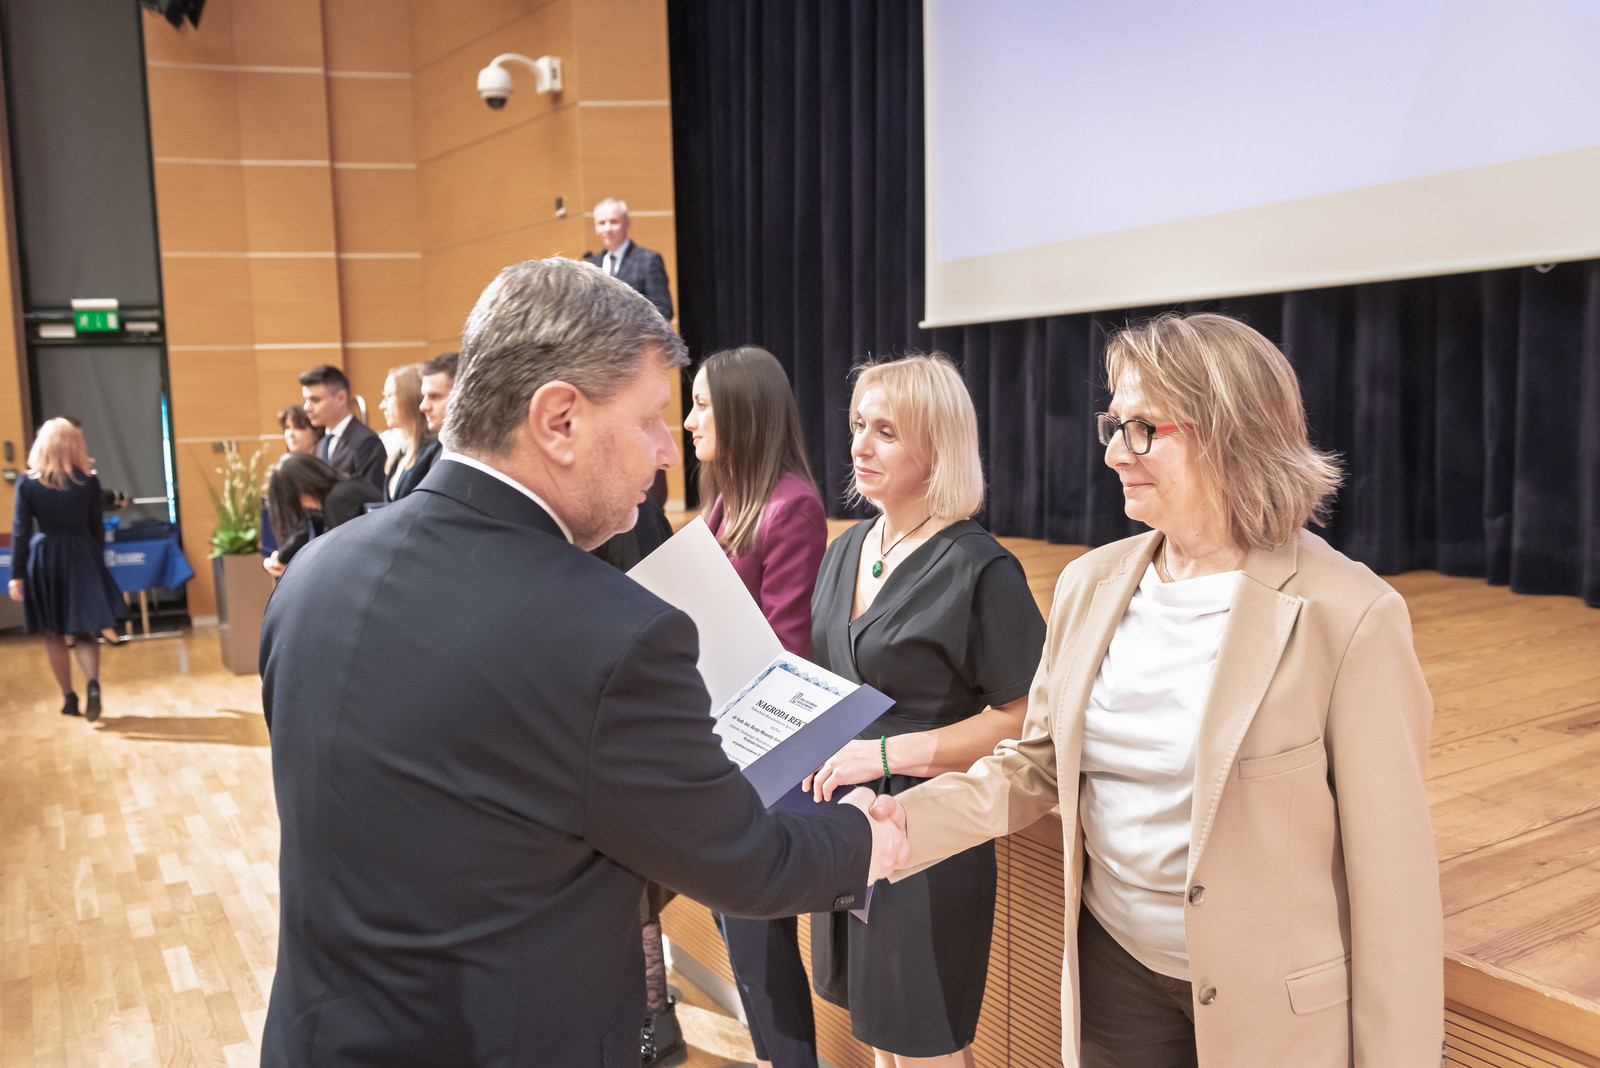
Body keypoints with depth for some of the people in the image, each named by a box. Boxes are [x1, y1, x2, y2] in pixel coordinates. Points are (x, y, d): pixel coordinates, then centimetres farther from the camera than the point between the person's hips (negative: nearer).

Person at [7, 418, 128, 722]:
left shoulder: (27, 483, -5)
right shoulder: (90, 482, -4)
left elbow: (21, 531, -4)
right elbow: (97, 528, 3)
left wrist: (17, 574, 0)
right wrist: (97, 565, 15)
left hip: (43, 560, 0)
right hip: (82, 558, 0)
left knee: (54, 634, 14)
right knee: (83, 632, 5)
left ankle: (69, 697, 19)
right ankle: (93, 683, -20)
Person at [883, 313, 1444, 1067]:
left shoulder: (1347, 618, -18)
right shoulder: (1089, 585, -1)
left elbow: (1390, 867, -14)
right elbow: (1039, 763, 6)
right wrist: (904, 825, -9)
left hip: (1273, 1003, -4)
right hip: (1114, 967, 5)